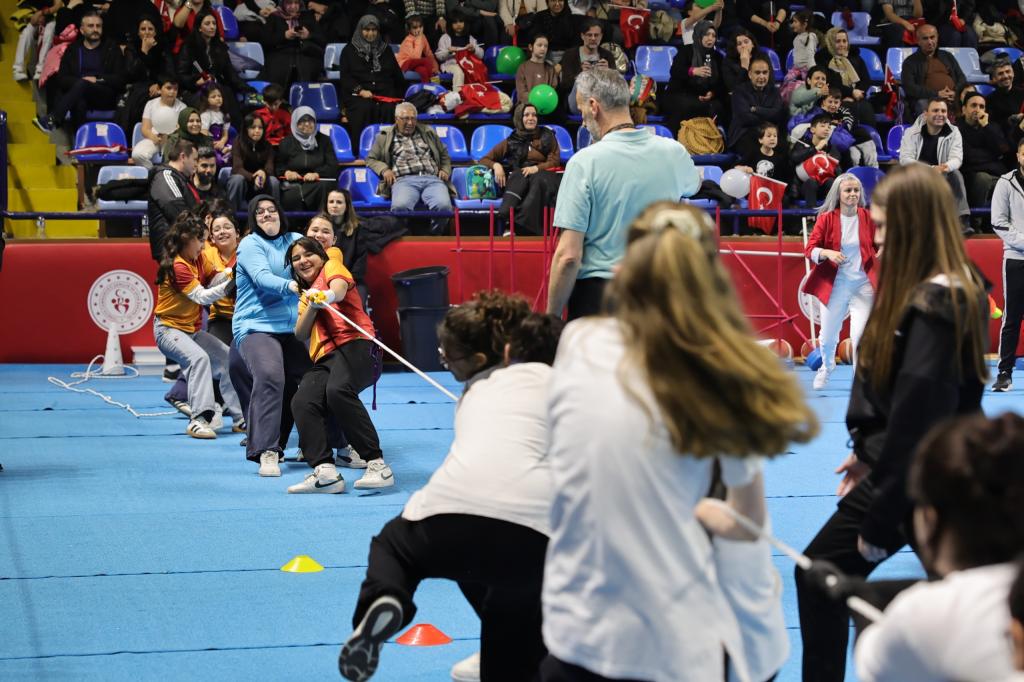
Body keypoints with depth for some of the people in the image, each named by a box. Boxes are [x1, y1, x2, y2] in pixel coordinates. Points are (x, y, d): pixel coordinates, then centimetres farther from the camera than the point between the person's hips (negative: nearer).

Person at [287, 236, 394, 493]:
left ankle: (377, 465, -38)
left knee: (338, 390, -36)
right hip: (325, 357, 6)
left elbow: (340, 286, -11)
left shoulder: (332, 267, 15)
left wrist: (328, 295, -36)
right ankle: (325, 472, -34)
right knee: (302, 402, -23)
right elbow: (301, 334, 18)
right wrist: (312, 305, 1)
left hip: (355, 344, -6)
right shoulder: (305, 295, 33)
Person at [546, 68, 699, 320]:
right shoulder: (673, 152, 2)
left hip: (596, 293, -4)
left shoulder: (584, 162, -11)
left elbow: (568, 256, -14)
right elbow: (693, 185, 30)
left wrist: (551, 317, -5)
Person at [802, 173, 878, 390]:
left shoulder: (868, 217, -1)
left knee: (860, 336, -12)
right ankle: (826, 368, 45)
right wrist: (827, 253, -25)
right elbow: (809, 249, -7)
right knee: (827, 336, 13)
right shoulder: (827, 218, -4)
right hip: (835, 285, 0)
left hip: (863, 285, 0)